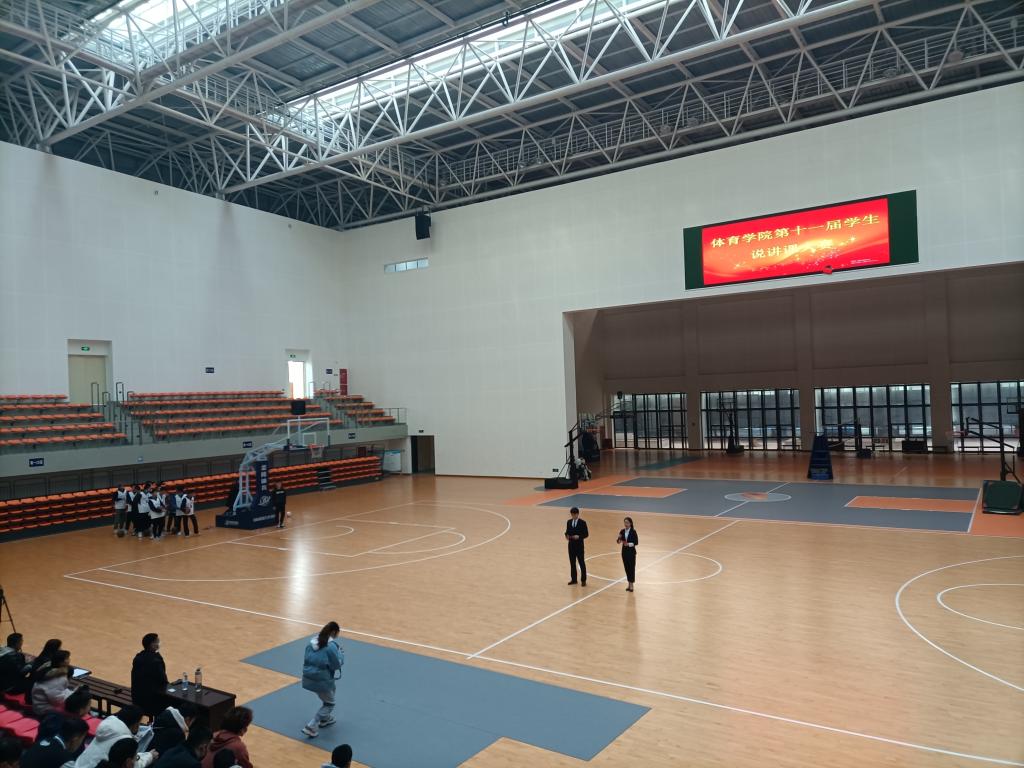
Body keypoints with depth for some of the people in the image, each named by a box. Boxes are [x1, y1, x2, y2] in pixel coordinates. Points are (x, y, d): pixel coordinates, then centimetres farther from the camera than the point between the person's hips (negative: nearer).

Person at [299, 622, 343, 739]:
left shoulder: (312, 641, 4)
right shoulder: (331, 646, -18)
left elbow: (308, 659, 12)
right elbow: (337, 664, -12)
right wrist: (340, 652, 1)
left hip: (308, 678, 8)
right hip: (322, 680, -7)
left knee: (326, 698, 32)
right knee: (329, 704, 12)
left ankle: (325, 719, 42)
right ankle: (311, 727, 3)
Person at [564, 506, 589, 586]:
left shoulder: (582, 523, -8)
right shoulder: (569, 522, 5)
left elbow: (586, 534, -7)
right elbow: (567, 532, 11)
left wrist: (579, 536, -22)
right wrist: (567, 536, -11)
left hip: (579, 545, -4)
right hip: (571, 545, 4)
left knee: (581, 563, 2)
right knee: (572, 562, 11)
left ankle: (583, 580, 12)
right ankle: (573, 579, 22)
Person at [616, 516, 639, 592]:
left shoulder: (633, 532, -11)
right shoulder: (622, 531, 1)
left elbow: (636, 542, -11)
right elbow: (618, 541, 3)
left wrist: (629, 544, -25)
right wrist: (619, 539, -18)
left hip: (631, 552, -5)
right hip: (624, 551, 5)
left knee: (631, 568, -2)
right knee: (626, 568, 10)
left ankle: (631, 585, 3)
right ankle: (629, 584, 20)